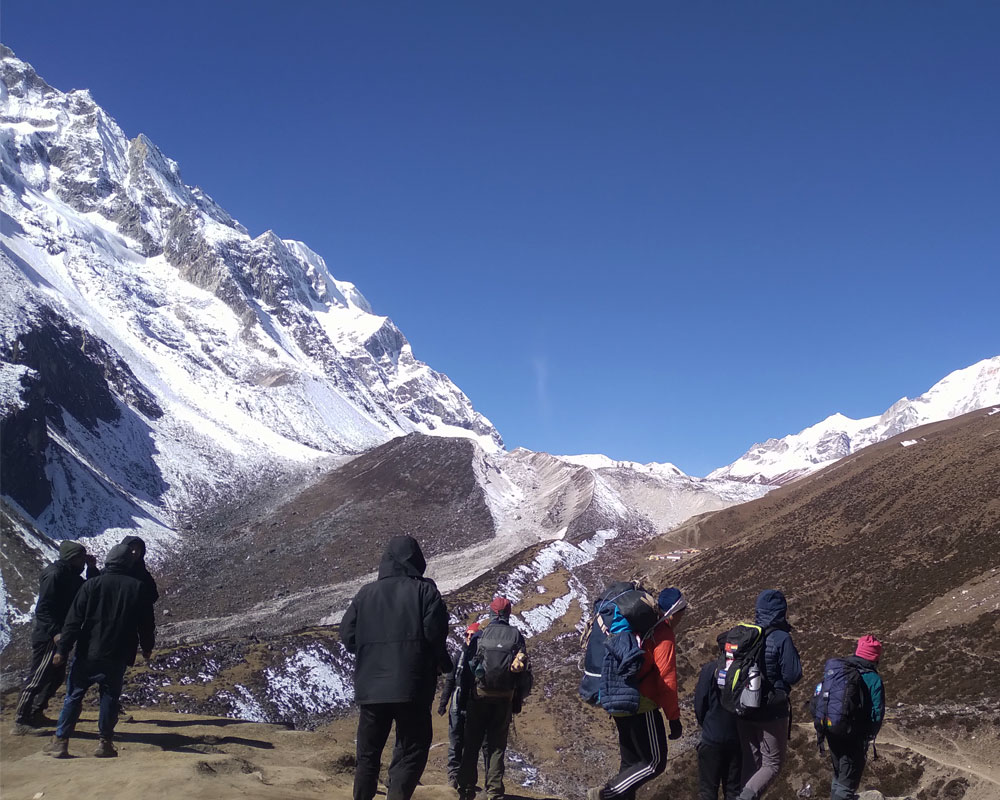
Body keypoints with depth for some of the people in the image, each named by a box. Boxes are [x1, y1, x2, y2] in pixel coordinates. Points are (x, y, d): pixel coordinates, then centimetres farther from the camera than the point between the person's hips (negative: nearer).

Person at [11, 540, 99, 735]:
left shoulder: (71, 576, 14)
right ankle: (21, 723, -3)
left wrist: (92, 568, 5)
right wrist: (55, 632, -31)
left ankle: (35, 714, 28)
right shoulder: (54, 575, -16)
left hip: (59, 635, 10)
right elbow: (43, 608, -22)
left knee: (56, 676, 16)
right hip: (48, 637, -10)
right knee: (38, 678, -8)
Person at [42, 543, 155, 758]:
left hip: (87, 654, 0)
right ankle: (105, 743, 8)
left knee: (74, 696, 8)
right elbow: (146, 623, 6)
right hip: (117, 658, 1)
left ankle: (60, 741, 9)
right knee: (110, 698, 9)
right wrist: (147, 647, 21)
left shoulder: (92, 584, -3)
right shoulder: (138, 588, 1)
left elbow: (74, 620, -5)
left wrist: (63, 649, -3)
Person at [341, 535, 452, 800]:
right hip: (412, 688, -3)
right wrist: (444, 664, 7)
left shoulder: (366, 592, 6)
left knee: (367, 754, 16)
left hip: (370, 687, 3)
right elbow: (435, 633, -11)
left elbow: (347, 636, 4)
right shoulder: (424, 590, -2)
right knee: (412, 752, 2)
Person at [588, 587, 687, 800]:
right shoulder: (664, 635, -12)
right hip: (641, 706, -9)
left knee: (631, 761, 17)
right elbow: (667, 679, -16)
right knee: (655, 762, -2)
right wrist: (674, 717, -10)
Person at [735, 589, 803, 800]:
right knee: (772, 764, 7)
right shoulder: (782, 639, -16)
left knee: (750, 763, 17)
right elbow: (793, 675, -14)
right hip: (772, 711, -5)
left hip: (744, 709, 5)